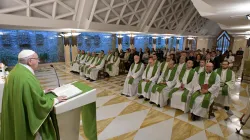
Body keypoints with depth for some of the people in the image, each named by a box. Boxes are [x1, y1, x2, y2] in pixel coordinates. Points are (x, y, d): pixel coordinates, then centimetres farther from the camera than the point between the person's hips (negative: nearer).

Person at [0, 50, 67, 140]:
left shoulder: (16, 71, -1)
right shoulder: (27, 78, -31)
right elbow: (40, 104, -25)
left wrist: (42, 92, 12)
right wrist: (56, 100, -11)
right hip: (28, 121, -9)